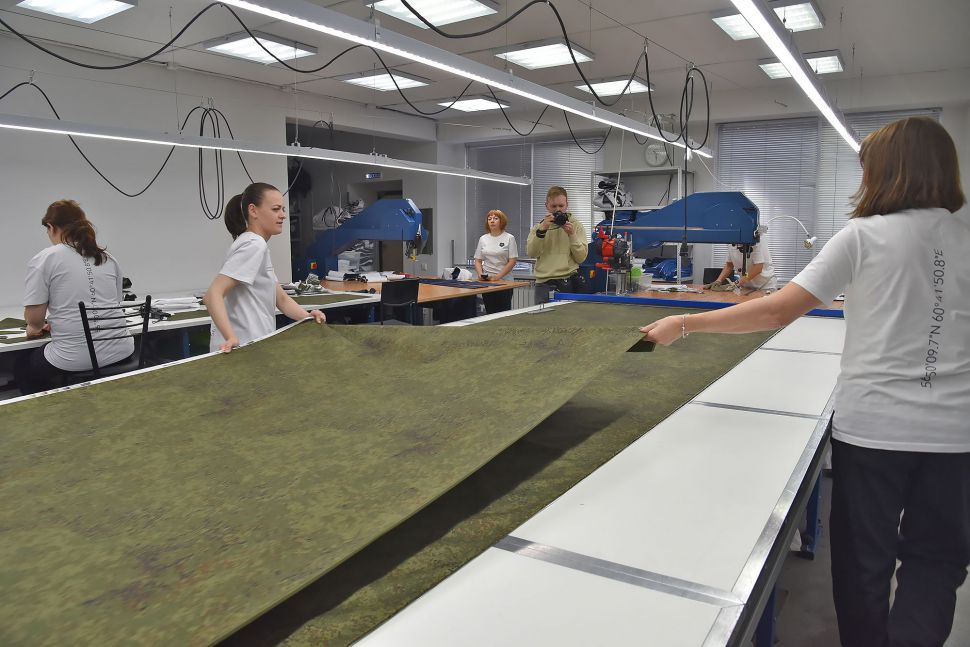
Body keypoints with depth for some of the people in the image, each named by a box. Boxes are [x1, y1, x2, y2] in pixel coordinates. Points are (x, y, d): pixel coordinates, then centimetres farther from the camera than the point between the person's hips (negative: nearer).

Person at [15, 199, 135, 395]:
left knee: (21, 368, 27)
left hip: (74, 360, -5)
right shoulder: (108, 258, 10)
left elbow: (33, 317, -7)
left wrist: (36, 327, 17)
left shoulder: (44, 260, -5)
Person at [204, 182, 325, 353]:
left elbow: (281, 298, 11)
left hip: (256, 345, 10)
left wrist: (308, 317, -5)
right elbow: (213, 294, -24)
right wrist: (231, 338, -34)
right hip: (245, 349, -10)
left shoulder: (258, 245, 15)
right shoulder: (253, 245, -15)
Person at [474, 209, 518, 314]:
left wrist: (497, 277, -17)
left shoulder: (509, 238, -2)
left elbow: (512, 261, -7)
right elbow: (478, 260, 11)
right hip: (486, 281, 4)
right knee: (490, 312, 6)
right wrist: (480, 274, -10)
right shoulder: (483, 239, 10)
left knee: (503, 313, -4)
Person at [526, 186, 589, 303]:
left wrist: (572, 235, -13)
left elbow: (581, 257, -3)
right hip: (544, 283, 1)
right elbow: (531, 253, -6)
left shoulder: (576, 225, 7)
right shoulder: (539, 226, 11)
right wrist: (541, 230, -17)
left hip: (568, 282, 0)